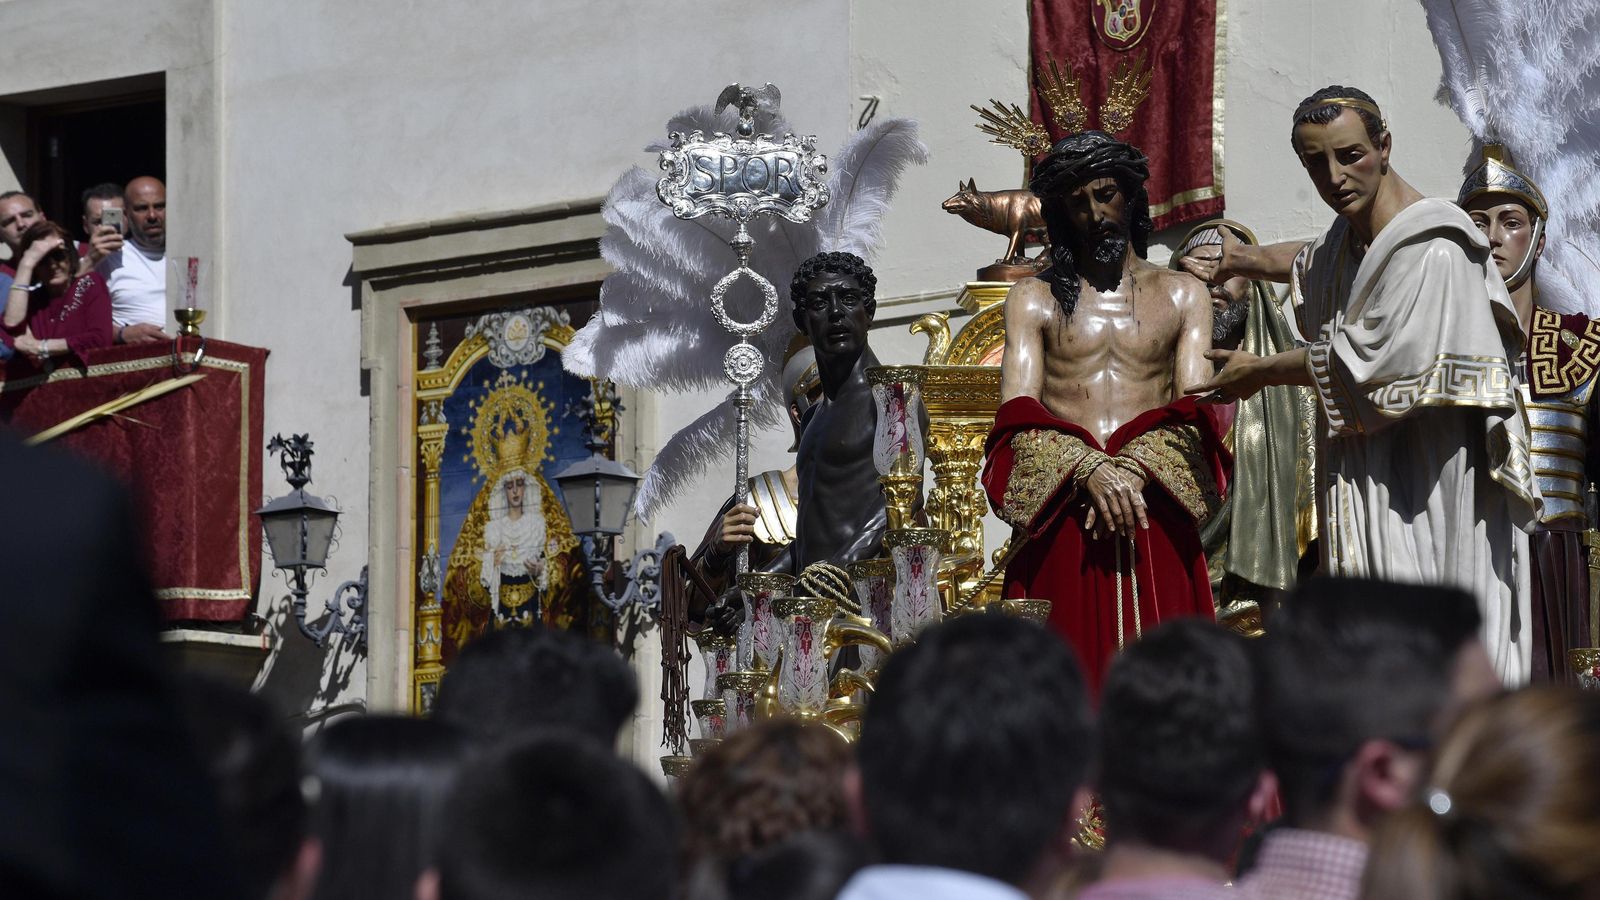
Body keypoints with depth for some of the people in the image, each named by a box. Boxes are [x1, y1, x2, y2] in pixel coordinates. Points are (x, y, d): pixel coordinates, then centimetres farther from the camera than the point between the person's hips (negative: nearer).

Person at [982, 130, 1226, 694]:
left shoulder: (1182, 296, 18)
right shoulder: (1034, 299, 16)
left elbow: (1194, 409, 5)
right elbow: (1018, 413, 2)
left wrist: (1135, 469, -15)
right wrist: (1091, 471, -17)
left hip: (1156, 512, 0)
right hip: (1062, 513, 0)